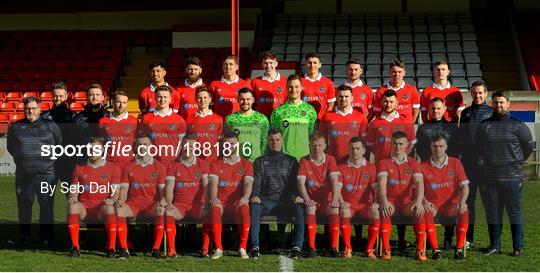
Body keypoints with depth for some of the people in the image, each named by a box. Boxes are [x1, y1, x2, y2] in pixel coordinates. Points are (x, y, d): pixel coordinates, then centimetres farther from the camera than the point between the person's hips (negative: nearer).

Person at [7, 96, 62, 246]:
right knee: (24, 207, 4)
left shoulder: (50, 125, 7)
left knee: (47, 206, 1)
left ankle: (47, 237, 11)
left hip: (46, 174, -1)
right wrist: (20, 158, 13)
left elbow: (60, 145, 16)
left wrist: (51, 158, 10)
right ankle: (24, 237, 13)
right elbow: (10, 147, 20)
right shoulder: (15, 127, 9)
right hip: (23, 175, 1)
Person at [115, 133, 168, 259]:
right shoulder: (128, 167, 13)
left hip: (152, 204, -1)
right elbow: (124, 188, 7)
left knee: (162, 211, -36)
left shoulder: (159, 167, 10)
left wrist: (162, 201, -17)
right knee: (119, 210, -32)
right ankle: (123, 249, -28)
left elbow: (163, 188, 4)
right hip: (133, 203, 1)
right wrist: (121, 200, -13)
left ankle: (156, 248, -30)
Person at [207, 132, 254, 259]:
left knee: (244, 208, -38)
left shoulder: (246, 164, 13)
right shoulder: (216, 164, 13)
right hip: (221, 202, 0)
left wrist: (245, 197, -27)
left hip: (237, 202, 0)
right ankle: (218, 248, -33)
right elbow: (213, 183, -4)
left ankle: (243, 248, -30)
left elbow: (248, 183, -4)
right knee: (214, 209, -37)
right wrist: (213, 197, -28)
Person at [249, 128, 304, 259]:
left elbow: (295, 182, 8)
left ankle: (297, 247, -37)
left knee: (300, 209, -35)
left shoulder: (291, 161, 20)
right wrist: (254, 195, -17)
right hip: (266, 201, 0)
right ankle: (255, 247, -36)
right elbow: (256, 182, 6)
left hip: (286, 202, 0)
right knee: (253, 207, -35)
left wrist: (297, 196, -14)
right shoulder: (260, 162, 19)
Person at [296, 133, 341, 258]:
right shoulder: (304, 161, 2)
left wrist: (335, 199, -28)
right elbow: (301, 183, -9)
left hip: (327, 200, 0)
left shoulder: (330, 160, 2)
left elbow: (334, 181, -11)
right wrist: (307, 199, -27)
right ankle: (312, 247, -32)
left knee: (335, 209, -32)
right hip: (312, 200, 0)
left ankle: (334, 247, -26)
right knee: (310, 208, -34)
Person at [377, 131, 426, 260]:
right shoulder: (384, 163, 4)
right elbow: (382, 183, -12)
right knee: (384, 210, -36)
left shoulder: (413, 163, 8)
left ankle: (420, 249, -27)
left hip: (407, 202, 1)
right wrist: (384, 201, -32)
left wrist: (419, 201, -28)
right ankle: (386, 249, -33)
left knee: (419, 211, -32)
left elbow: (419, 183, -7)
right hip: (390, 201, -1)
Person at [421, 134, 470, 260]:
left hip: (451, 204, 1)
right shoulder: (423, 166, 5)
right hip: (432, 204, 0)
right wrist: (424, 201, -17)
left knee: (464, 212, -33)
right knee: (426, 213, -37)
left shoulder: (455, 163, 7)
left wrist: (462, 201, -15)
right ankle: (435, 249, -36)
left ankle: (459, 249, -27)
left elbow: (464, 185, 3)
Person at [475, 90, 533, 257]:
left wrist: (516, 162, 11)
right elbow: (479, 148, 20)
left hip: (513, 177, -3)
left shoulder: (518, 125, 0)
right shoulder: (484, 126, 8)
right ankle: (494, 246, 16)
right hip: (491, 177, 3)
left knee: (514, 212, 0)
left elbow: (529, 147, 8)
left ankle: (518, 247, 8)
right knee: (492, 213, 7)